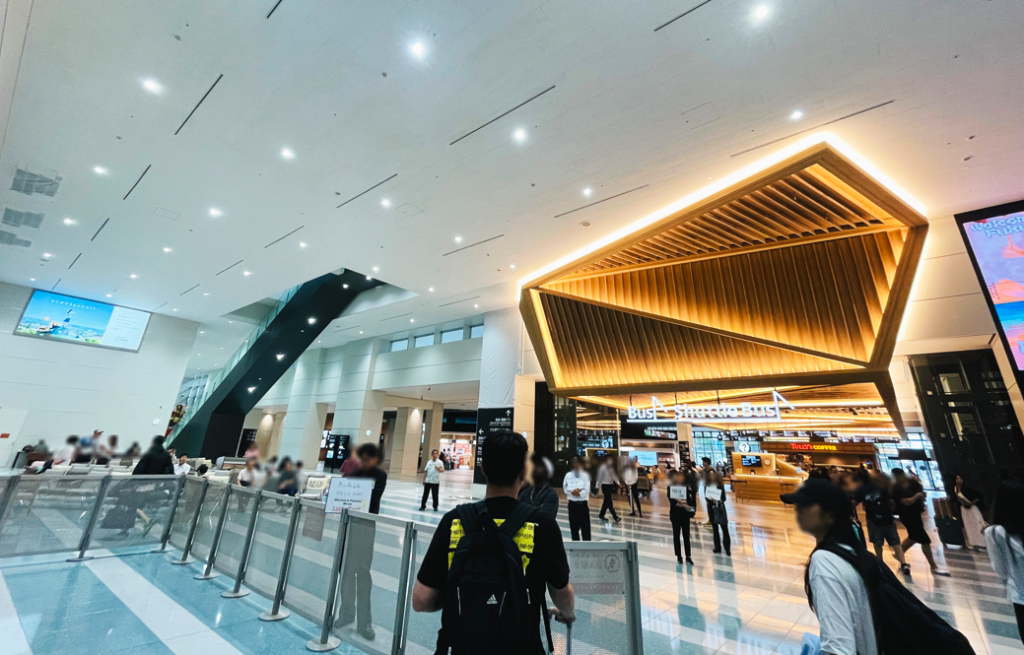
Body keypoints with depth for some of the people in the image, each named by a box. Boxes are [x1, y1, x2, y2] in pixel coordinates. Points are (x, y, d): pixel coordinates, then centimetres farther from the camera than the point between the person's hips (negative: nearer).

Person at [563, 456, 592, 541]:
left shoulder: (585, 475, -5)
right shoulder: (568, 475, 1)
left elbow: (586, 490, -11)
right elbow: (565, 488, -4)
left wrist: (575, 492, -14)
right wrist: (573, 491, -19)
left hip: (583, 503, -2)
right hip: (572, 503, 2)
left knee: (585, 526, 1)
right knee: (574, 526, 11)